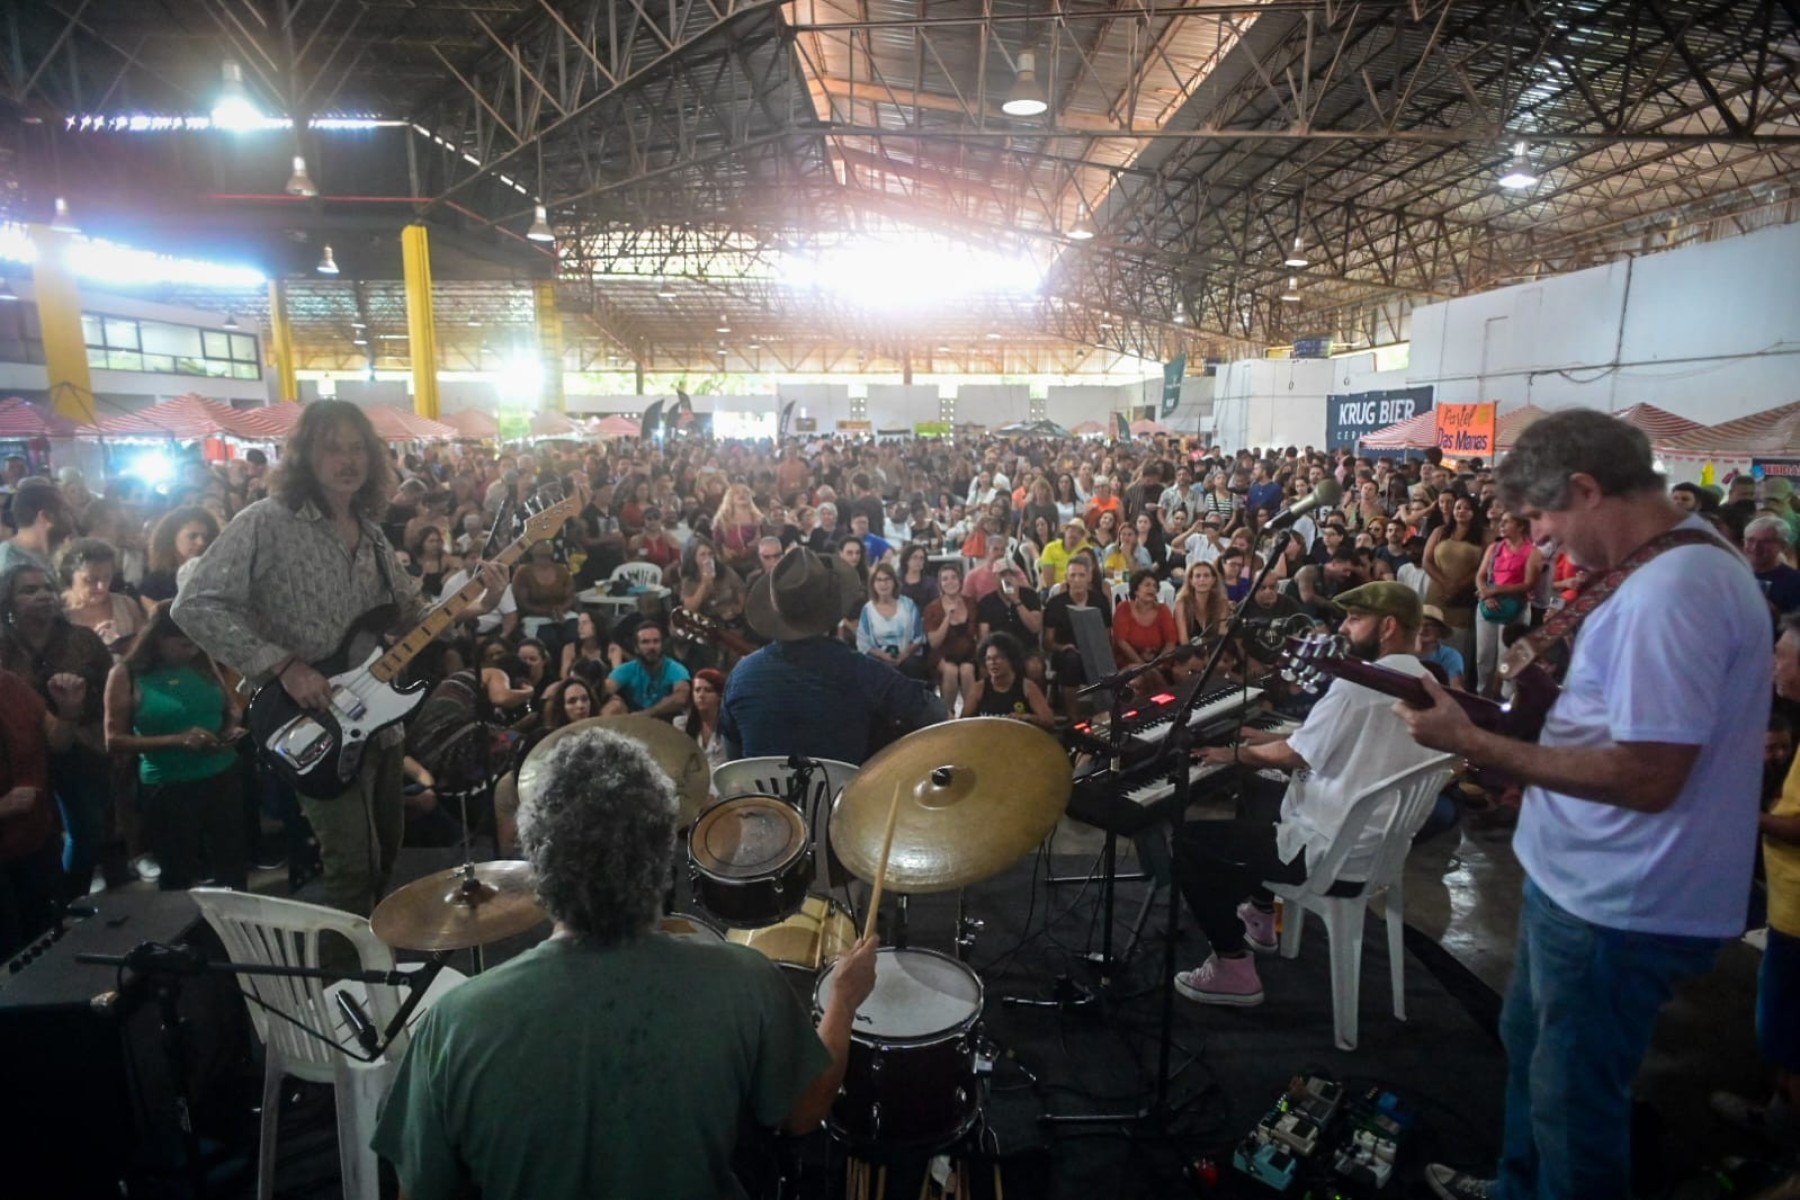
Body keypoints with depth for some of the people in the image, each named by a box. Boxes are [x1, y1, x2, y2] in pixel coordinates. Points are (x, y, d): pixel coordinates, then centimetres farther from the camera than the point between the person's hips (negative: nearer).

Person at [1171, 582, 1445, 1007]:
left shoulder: (1359, 684, -23)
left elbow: (1293, 756, -15)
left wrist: (1236, 754, 2)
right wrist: (1271, 740, 13)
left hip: (1330, 852, -10)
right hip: (1380, 842, 10)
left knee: (1188, 839, -2)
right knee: (1261, 797, 31)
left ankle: (1233, 969, 1)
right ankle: (1260, 919, 39)